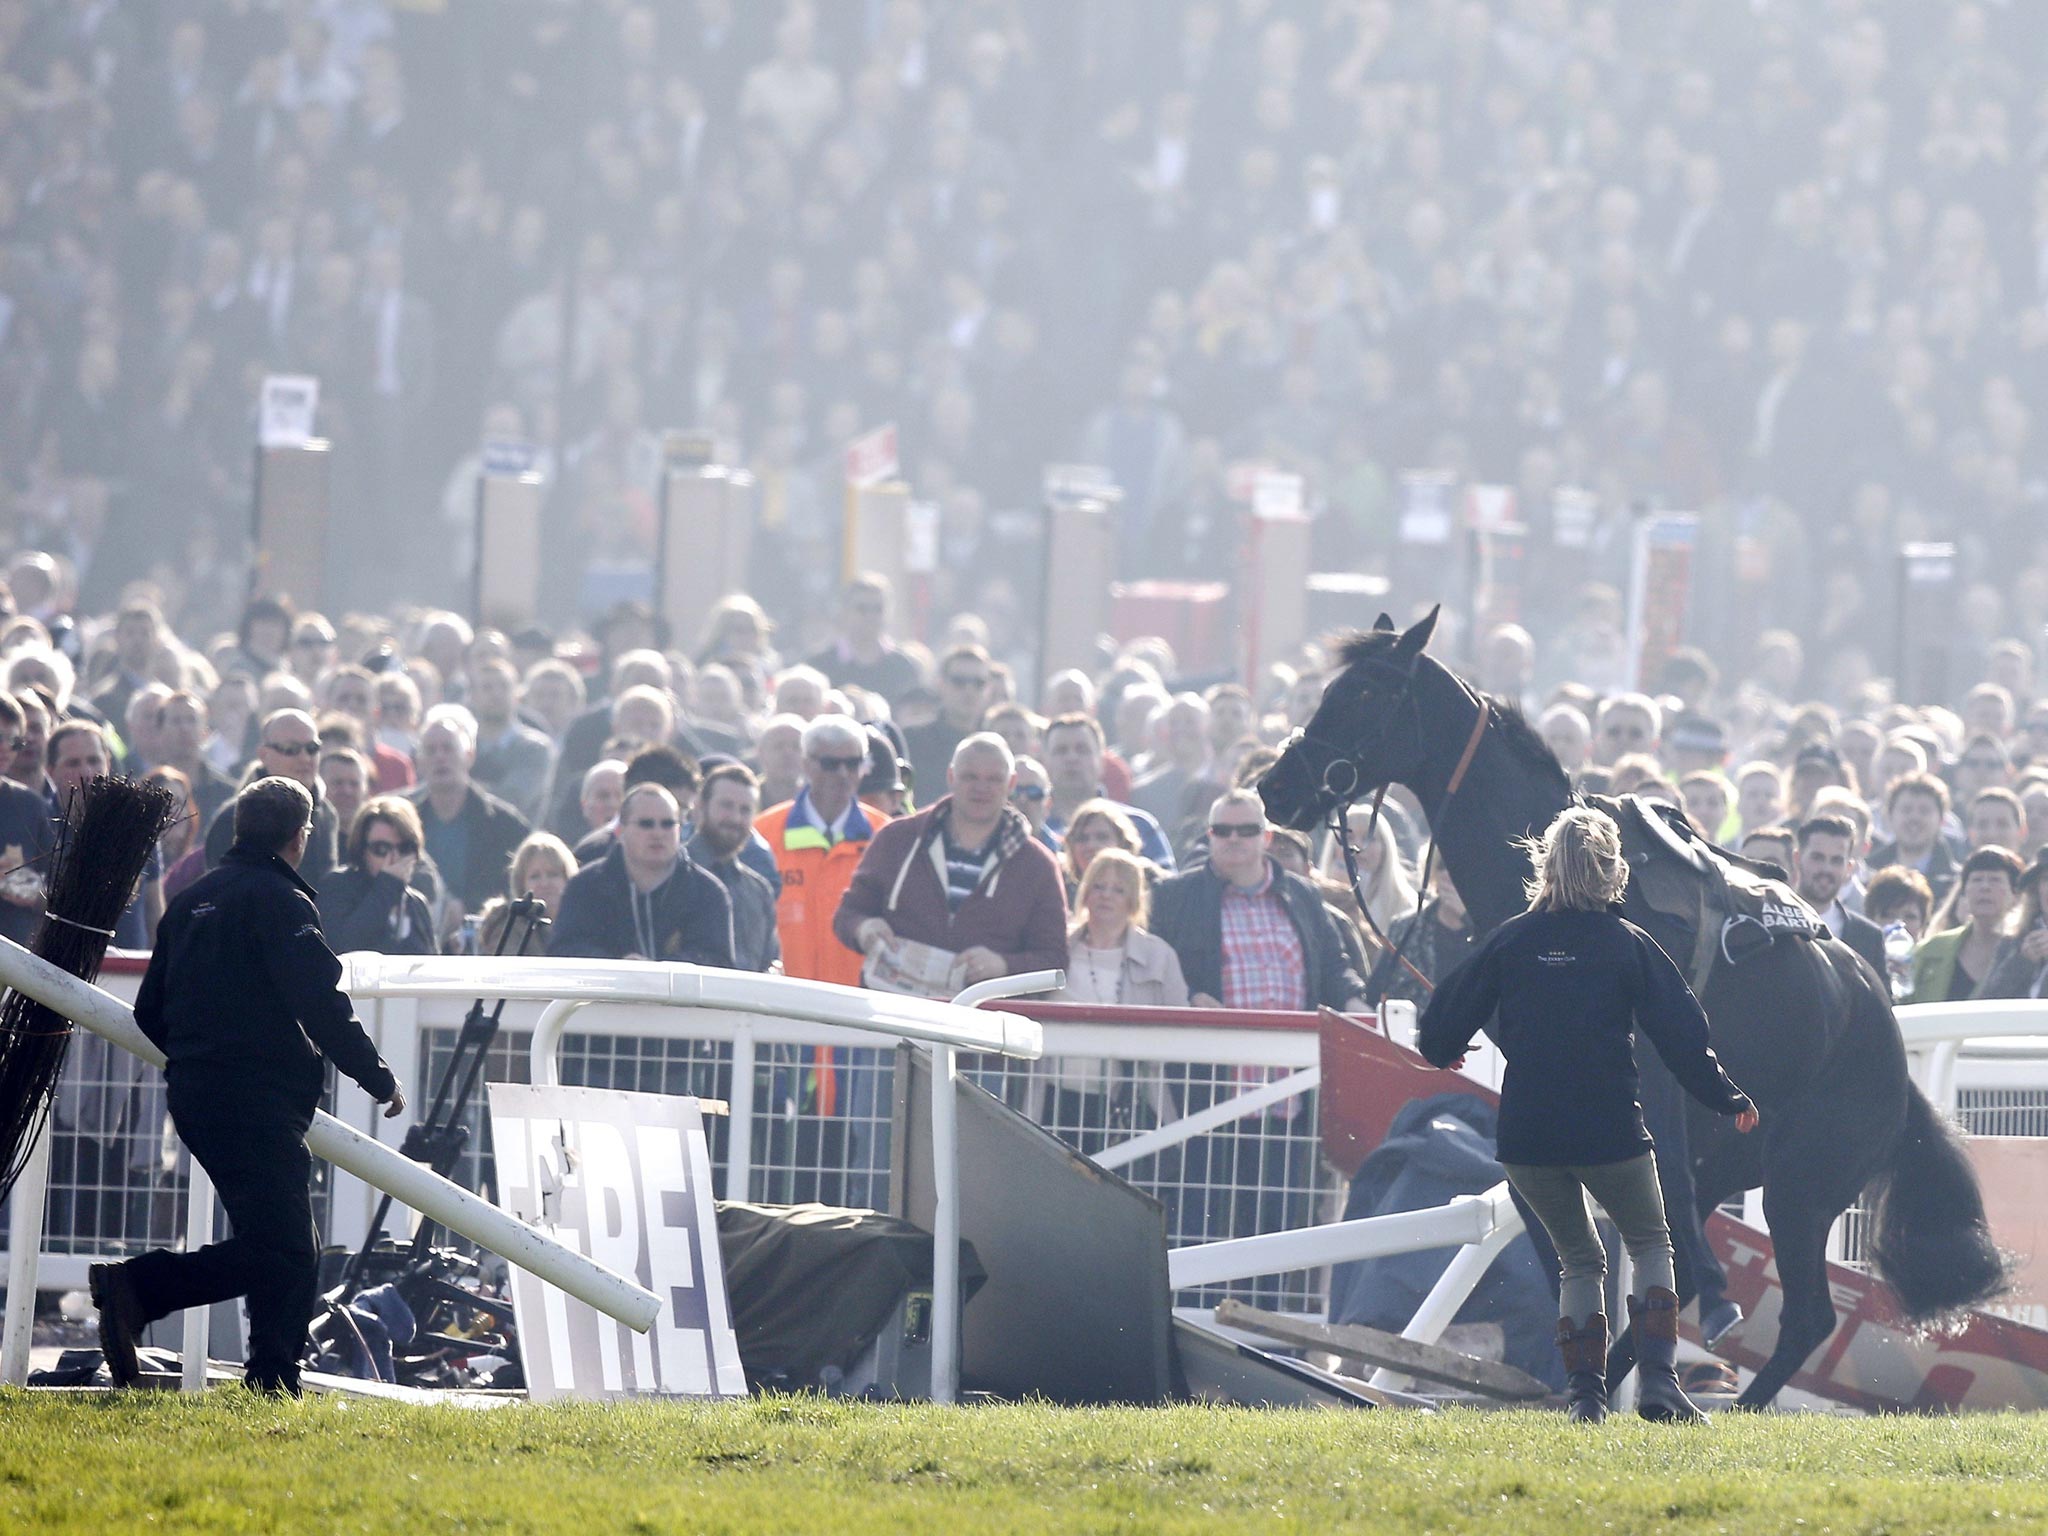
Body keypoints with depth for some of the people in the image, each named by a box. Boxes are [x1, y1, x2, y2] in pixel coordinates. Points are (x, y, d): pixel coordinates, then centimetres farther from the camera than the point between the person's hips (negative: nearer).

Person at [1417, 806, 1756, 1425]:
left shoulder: (1510, 940, 2)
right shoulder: (1629, 945, -2)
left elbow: (1446, 1021, 5)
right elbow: (1682, 1033, -1)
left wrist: (1441, 1050, 29)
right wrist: (1728, 1099, 12)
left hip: (1526, 1135, 2)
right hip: (1608, 1130, -2)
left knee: (1579, 1260, 19)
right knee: (1650, 1244, 16)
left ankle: (1586, 1394, 7)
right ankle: (1658, 1380, 0)